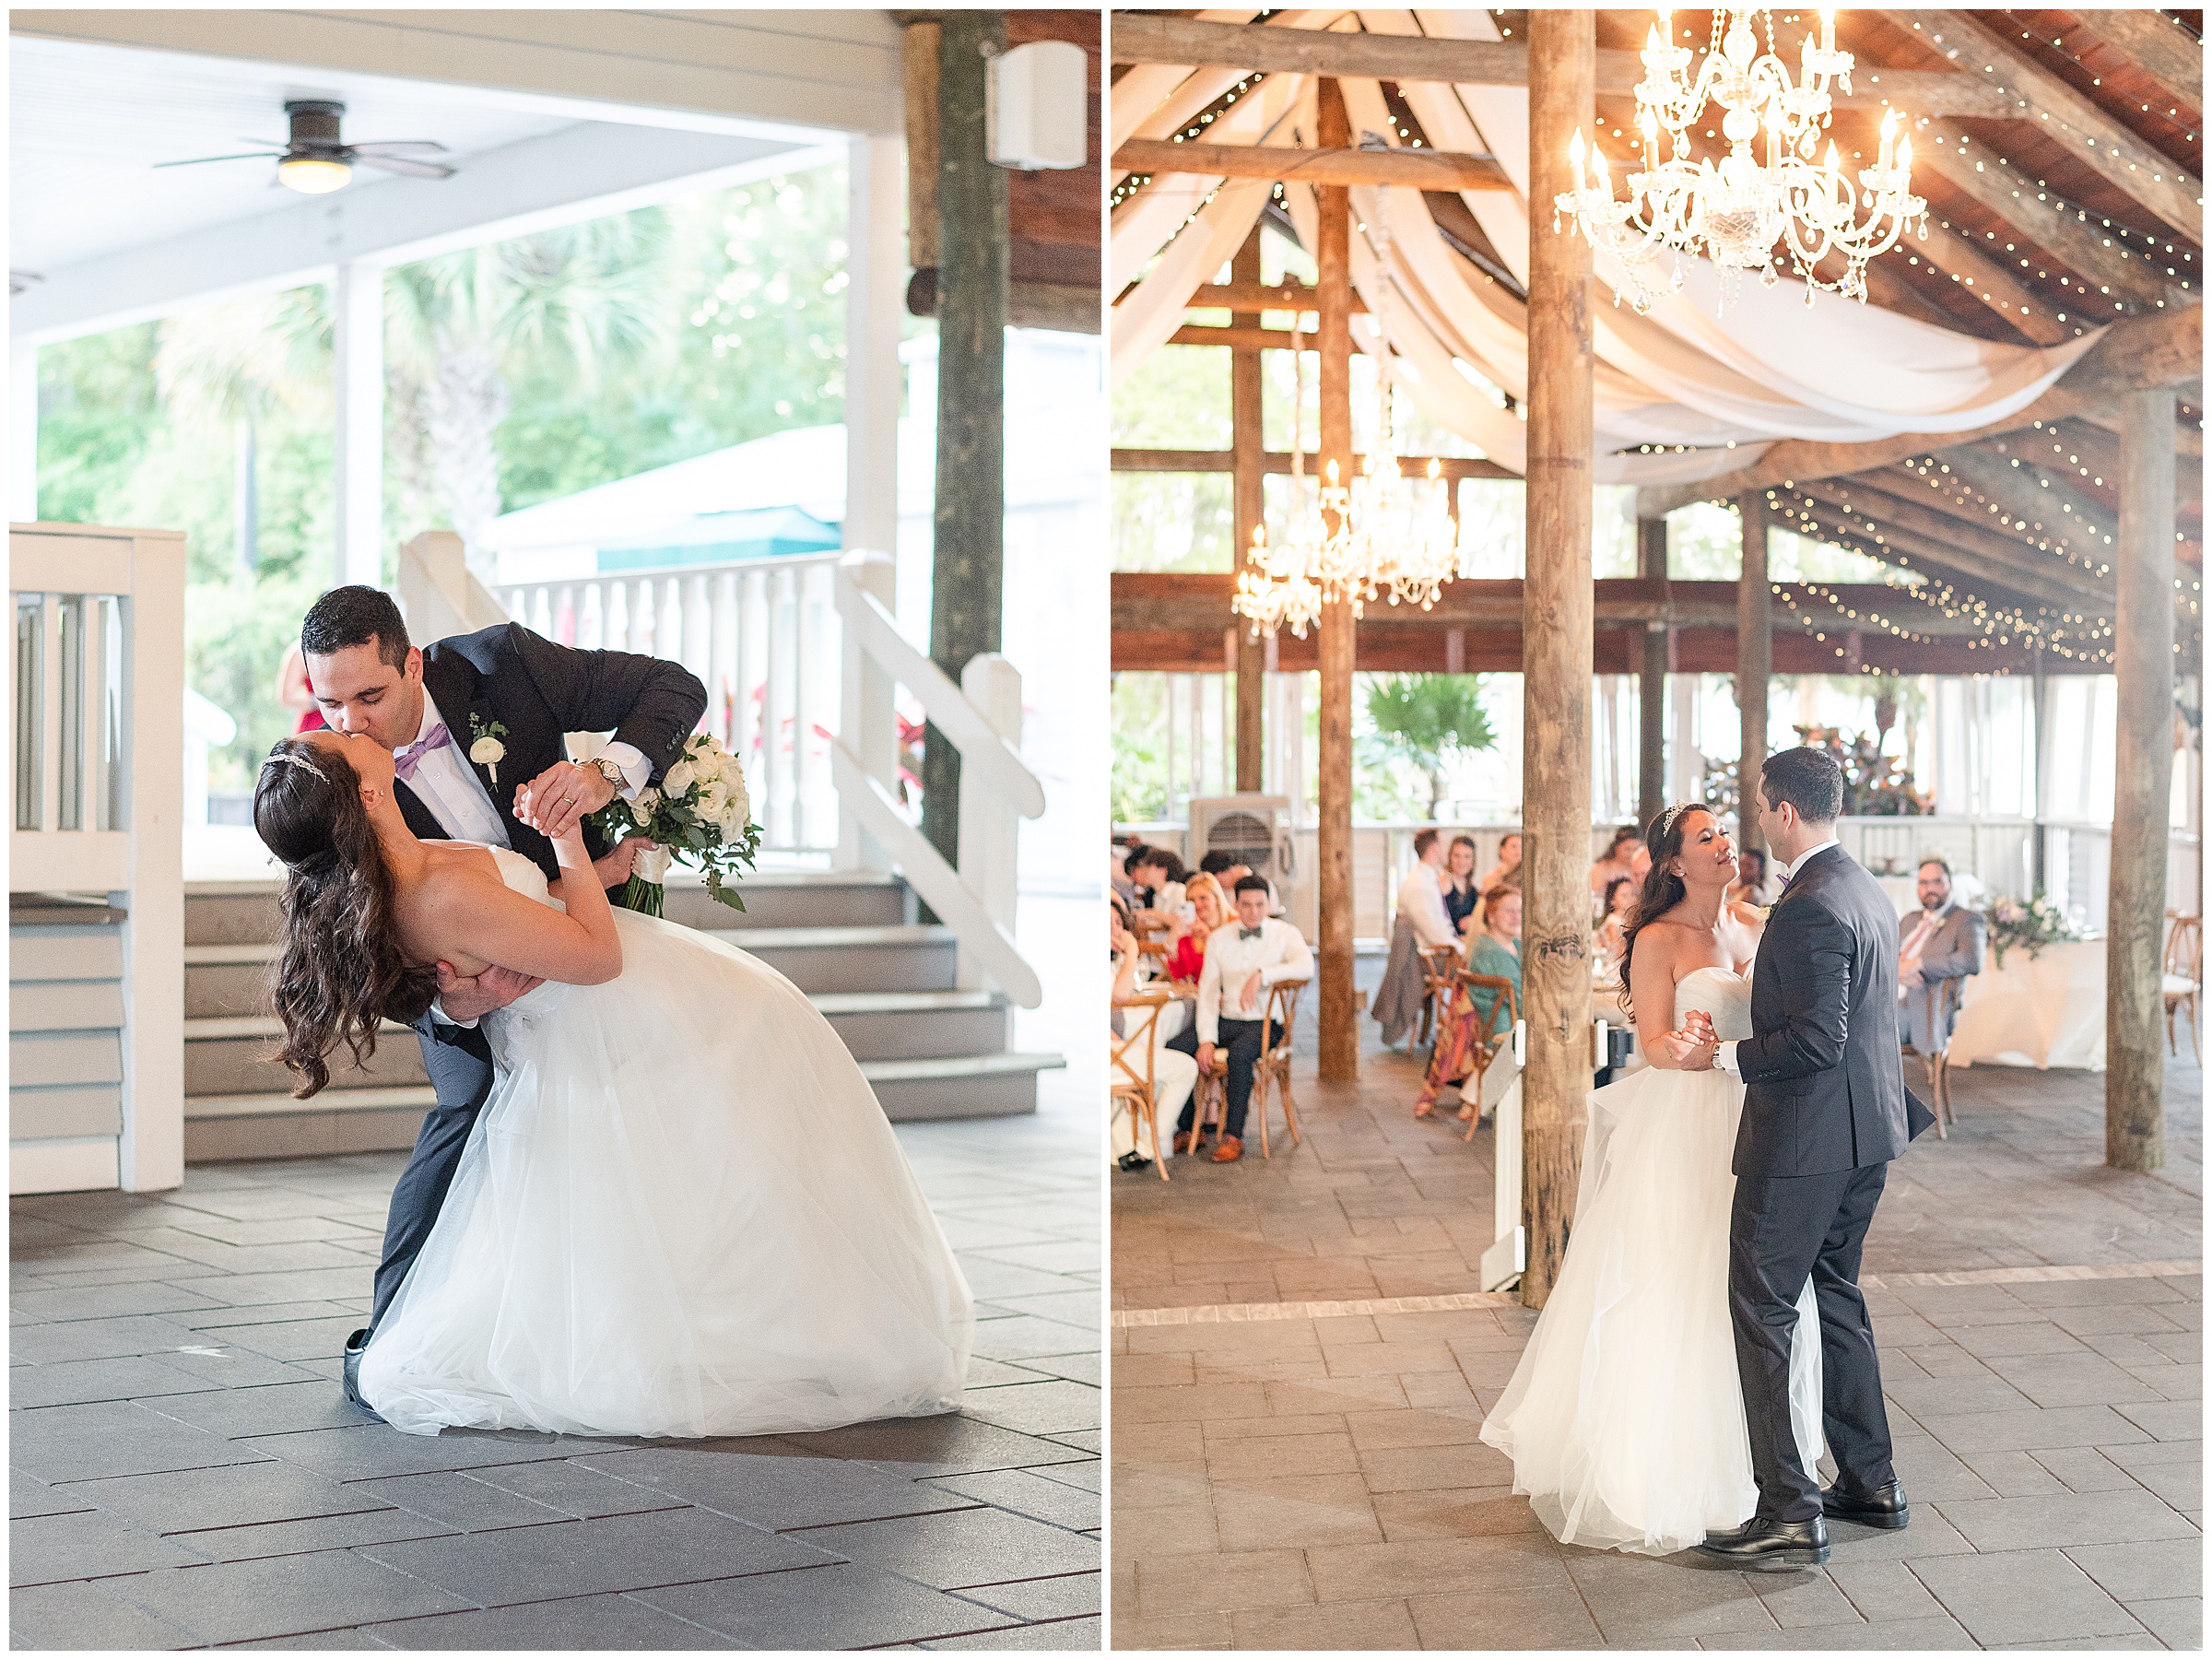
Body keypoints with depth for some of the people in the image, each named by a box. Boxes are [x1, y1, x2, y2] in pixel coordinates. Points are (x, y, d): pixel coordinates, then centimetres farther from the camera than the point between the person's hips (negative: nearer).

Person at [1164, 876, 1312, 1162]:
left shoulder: (1285, 934, 1)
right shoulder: (1218, 939, 11)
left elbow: (1306, 967, -20)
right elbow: (1207, 992, 6)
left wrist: (1261, 974, -32)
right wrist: (1207, 1039, -9)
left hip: (1266, 1023, -4)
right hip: (1226, 1021, 4)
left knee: (1239, 1052, -36)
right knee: (1175, 1047, -19)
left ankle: (1233, 1136, -25)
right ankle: (1186, 1129, -4)